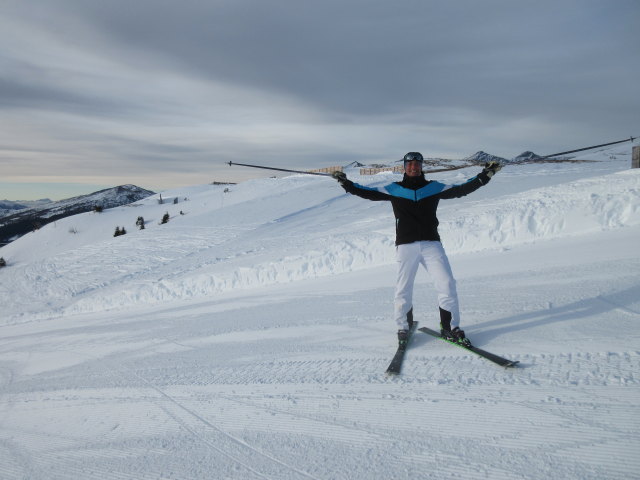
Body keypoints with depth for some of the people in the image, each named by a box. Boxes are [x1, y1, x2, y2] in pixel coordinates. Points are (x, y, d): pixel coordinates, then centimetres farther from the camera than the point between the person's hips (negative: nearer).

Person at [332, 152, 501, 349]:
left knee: (447, 285, -6)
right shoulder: (394, 189, 9)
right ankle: (403, 329, 19)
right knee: (403, 290, 1)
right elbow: (369, 193, 6)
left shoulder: (434, 188, 11)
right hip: (405, 246, -1)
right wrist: (347, 184, -3)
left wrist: (484, 175, 2)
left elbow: (461, 189, 9)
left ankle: (450, 328, 8)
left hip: (431, 244, 1)